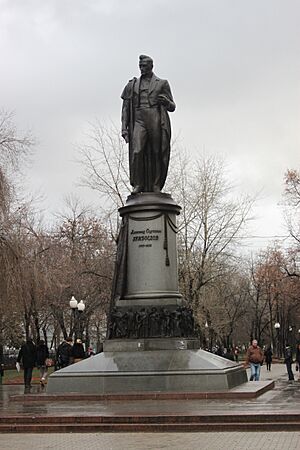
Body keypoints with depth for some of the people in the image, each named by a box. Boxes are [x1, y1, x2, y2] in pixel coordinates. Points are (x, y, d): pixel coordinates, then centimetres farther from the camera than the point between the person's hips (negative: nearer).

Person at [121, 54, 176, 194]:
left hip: (157, 121, 0)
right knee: (137, 152, -16)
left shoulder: (162, 84, 15)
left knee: (157, 154, -5)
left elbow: (172, 107, 15)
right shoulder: (132, 85, 19)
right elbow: (125, 108, 16)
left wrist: (166, 101, -9)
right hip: (139, 121, 1)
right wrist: (124, 128, 5)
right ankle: (137, 185, -10)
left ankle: (156, 186, 0)